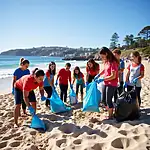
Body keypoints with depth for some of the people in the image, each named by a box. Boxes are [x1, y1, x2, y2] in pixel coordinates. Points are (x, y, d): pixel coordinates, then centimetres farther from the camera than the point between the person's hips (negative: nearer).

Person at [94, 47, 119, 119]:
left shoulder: (113, 62, -18)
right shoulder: (106, 62, 7)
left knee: (108, 100, -1)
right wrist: (99, 75, 13)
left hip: (112, 84, -8)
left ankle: (110, 116, 17)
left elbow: (113, 76, -22)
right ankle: (109, 113, 31)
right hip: (105, 83, 9)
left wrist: (102, 79, -21)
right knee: (103, 100, 14)